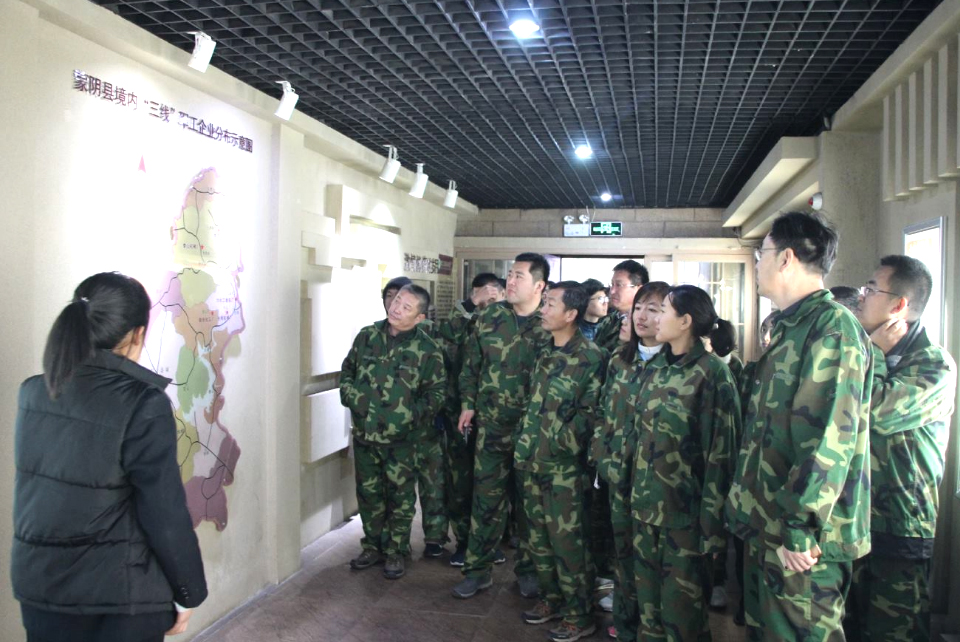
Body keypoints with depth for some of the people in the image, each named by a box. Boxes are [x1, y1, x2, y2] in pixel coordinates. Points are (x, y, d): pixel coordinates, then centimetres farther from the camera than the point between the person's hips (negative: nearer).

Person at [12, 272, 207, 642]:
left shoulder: (33, 392, 0)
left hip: (37, 581, 6)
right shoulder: (143, 405, -20)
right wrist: (188, 593, -4)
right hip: (119, 593, -6)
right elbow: (166, 515, -16)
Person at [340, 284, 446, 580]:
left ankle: (395, 552, 23)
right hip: (364, 433, 4)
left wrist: (414, 414, -12)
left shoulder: (427, 349, -9)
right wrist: (351, 398, -3)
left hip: (401, 438, -3)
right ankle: (372, 547, 32)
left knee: (400, 497, 7)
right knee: (368, 493, 15)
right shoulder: (367, 336, 1)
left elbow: (437, 390, -2)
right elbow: (347, 371, 12)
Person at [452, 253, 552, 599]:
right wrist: (468, 405, 5)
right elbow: (470, 364, 9)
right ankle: (478, 569, 21)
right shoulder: (489, 318, 2)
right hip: (492, 425, 2)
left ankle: (527, 569, 28)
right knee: (486, 497, 8)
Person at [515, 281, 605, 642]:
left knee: (566, 541, 0)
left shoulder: (589, 357, -13)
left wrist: (563, 441, -10)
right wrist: (524, 447, 14)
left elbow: (590, 412, -11)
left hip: (564, 466, -7)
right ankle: (551, 599, 32)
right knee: (538, 537, 16)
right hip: (532, 461, 7)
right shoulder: (545, 355, 10)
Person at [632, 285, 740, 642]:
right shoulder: (655, 368, 9)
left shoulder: (712, 373, -11)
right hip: (647, 504, 6)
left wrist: (713, 519, -16)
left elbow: (721, 451, -14)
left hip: (686, 509, -6)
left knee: (682, 606, 6)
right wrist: (637, 493, 12)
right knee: (648, 601, 15)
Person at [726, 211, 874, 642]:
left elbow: (831, 439, -24)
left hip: (802, 540, -9)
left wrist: (801, 530, -23)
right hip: (768, 526, 9)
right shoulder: (790, 329, 15)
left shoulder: (832, 325, -17)